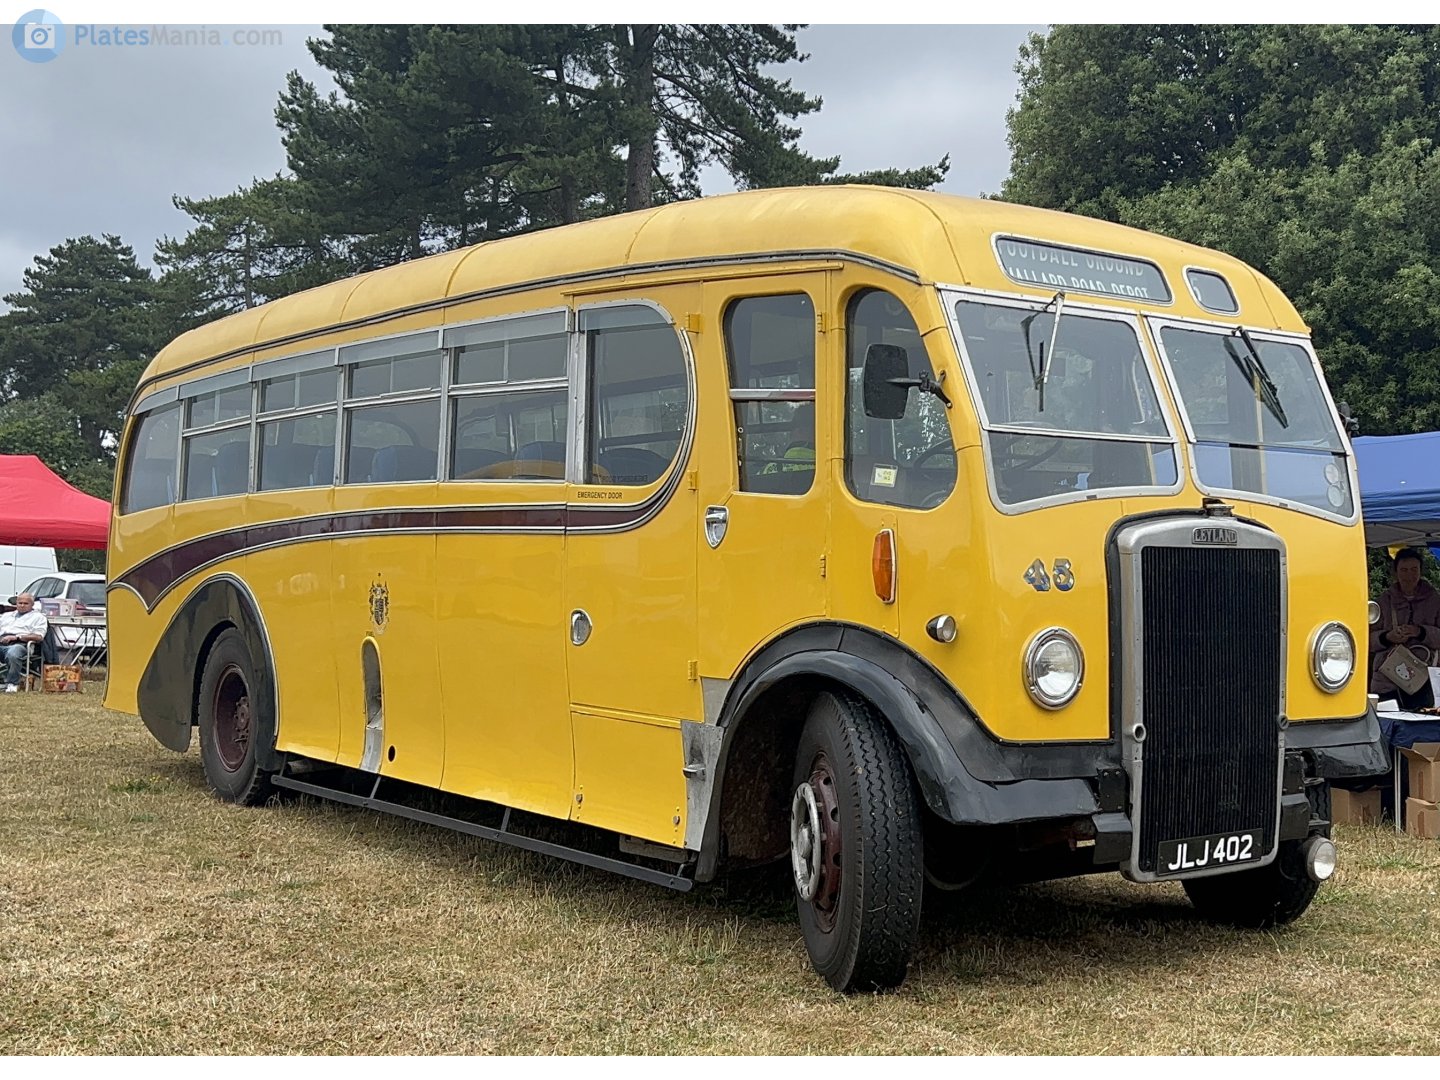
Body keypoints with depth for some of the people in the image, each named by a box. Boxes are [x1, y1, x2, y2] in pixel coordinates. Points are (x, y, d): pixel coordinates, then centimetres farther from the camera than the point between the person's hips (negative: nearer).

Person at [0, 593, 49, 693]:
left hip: (19, 644, -5)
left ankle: (12, 684, -27)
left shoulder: (38, 617, 15)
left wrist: (17, 637, -9)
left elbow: (38, 637, 1)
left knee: (12, 654, -41)